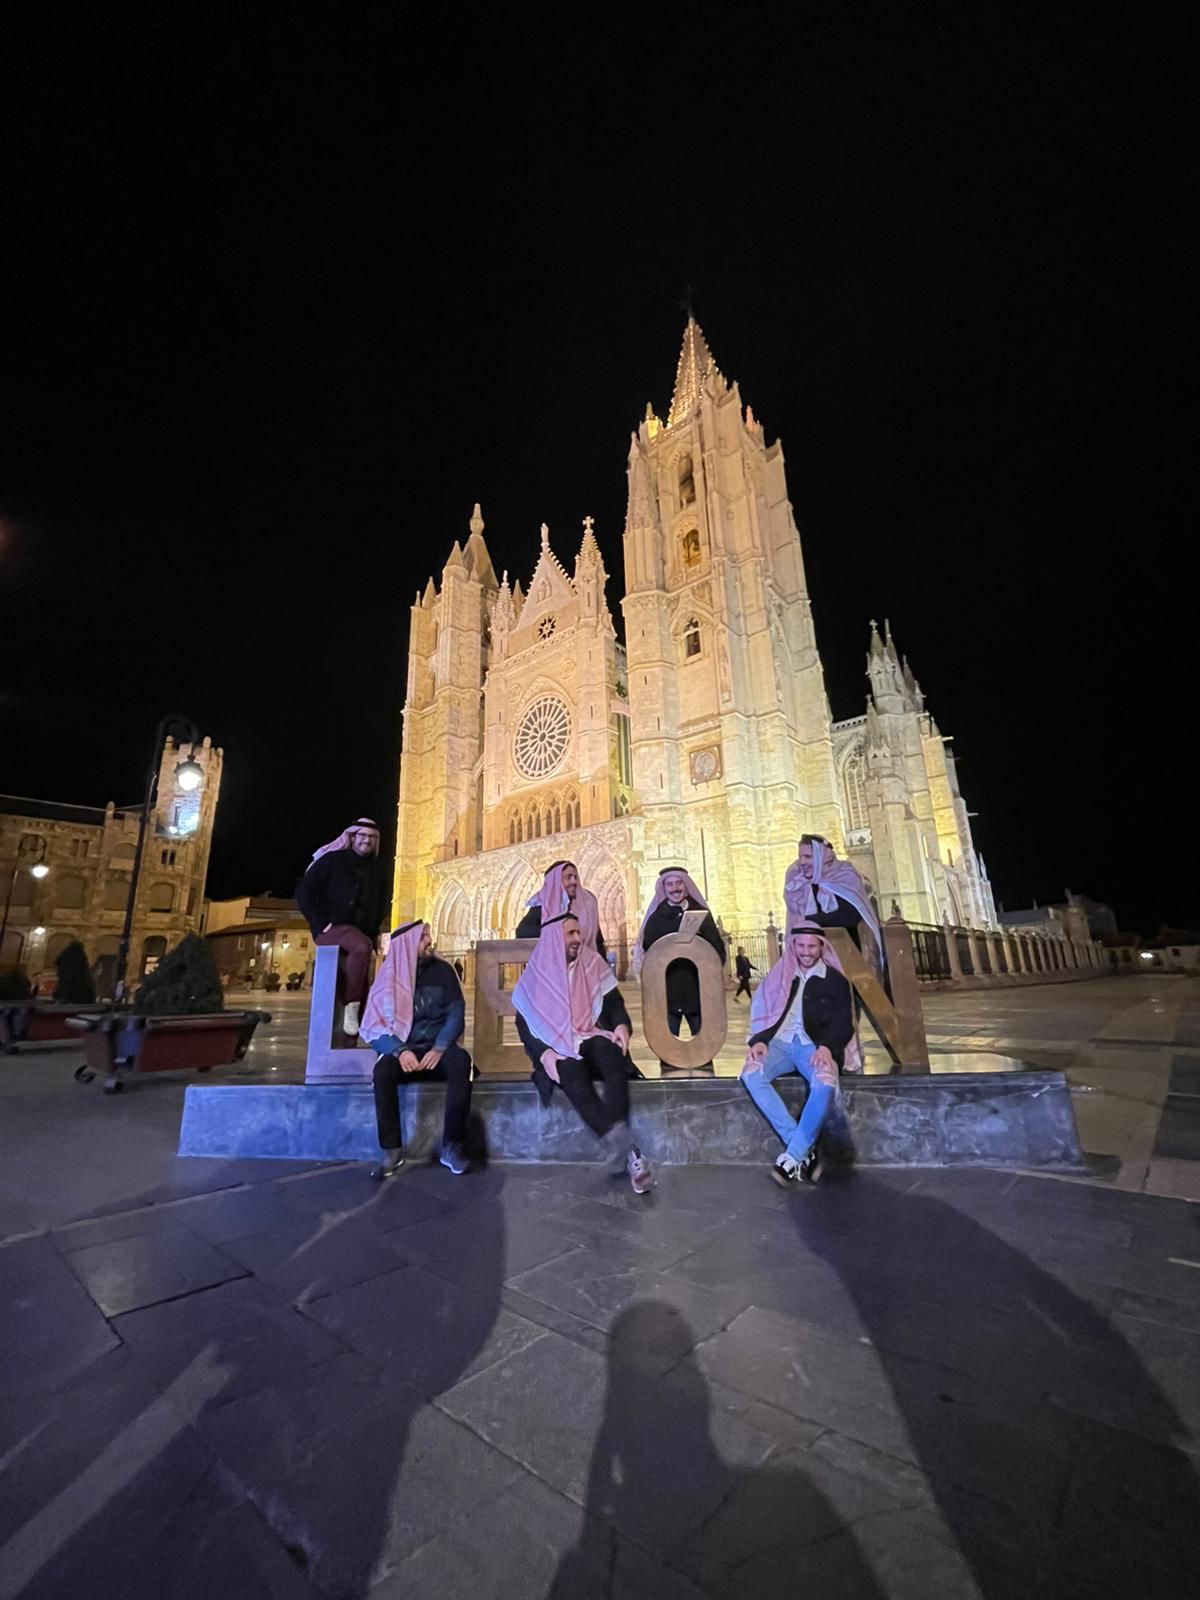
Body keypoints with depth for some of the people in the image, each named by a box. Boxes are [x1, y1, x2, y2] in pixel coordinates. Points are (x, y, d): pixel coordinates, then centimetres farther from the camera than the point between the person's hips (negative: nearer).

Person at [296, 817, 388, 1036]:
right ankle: (351, 1005, -22)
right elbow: (304, 892, -5)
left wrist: (372, 934, 8)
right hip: (333, 928, -5)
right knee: (362, 947, -34)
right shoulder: (332, 860, -2)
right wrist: (321, 923, -14)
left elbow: (380, 906, 22)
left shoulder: (377, 870, 12)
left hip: (361, 933, 6)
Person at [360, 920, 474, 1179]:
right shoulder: (389, 977, 0)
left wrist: (439, 1049, -19)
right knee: (382, 1070, -32)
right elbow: (374, 1028, -4)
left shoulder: (442, 970, 1)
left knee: (461, 1061, -32)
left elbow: (456, 1013, -3)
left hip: (437, 1048, 0)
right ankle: (392, 1151, -19)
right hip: (403, 1049, 0)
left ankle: (451, 1147, -23)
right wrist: (400, 1051, -22)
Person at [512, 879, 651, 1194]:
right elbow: (524, 1024, 2)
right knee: (571, 1071, -35)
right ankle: (628, 1152, -40)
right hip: (556, 1049, -2)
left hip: (593, 1040, 2)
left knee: (611, 1053, -33)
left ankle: (615, 1141, -42)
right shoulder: (535, 976, 4)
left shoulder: (593, 966, 9)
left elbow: (614, 1003, 7)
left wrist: (621, 1026, -16)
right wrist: (543, 1053, -17)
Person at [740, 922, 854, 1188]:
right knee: (751, 1074, -28)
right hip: (780, 1042, 2)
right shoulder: (779, 976, 15)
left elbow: (844, 1023, 4)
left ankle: (792, 1156, -21)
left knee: (825, 1084, -36)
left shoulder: (835, 980, 12)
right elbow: (762, 1013, 10)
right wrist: (759, 1040, -11)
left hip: (814, 1045, -2)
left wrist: (827, 1046, -17)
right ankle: (806, 1148, -20)